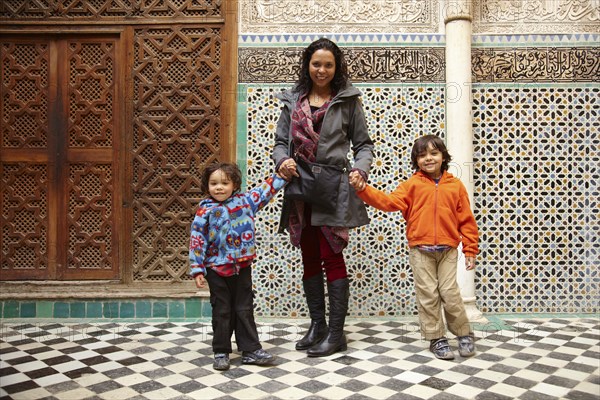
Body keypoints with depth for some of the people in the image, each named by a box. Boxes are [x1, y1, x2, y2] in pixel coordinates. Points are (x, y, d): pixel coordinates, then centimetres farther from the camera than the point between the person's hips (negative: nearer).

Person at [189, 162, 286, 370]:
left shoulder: (245, 201, 1)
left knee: (245, 310, 11)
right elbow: (197, 241, -7)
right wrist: (197, 270, -9)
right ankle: (221, 352, 21)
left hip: (242, 267, 3)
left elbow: (265, 191, 10)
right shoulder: (205, 211, -7)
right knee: (222, 312, 8)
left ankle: (251, 350, 20)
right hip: (217, 269, -2)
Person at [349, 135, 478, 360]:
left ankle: (464, 334, 24)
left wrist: (470, 249, 3)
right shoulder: (412, 185, 2)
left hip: (448, 250, 0)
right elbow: (389, 202, -9)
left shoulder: (455, 185, 5)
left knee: (450, 293, 1)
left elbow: (466, 219, 6)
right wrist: (364, 190, -22)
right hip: (421, 250, 0)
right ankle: (436, 338, 18)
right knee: (427, 295, 4)